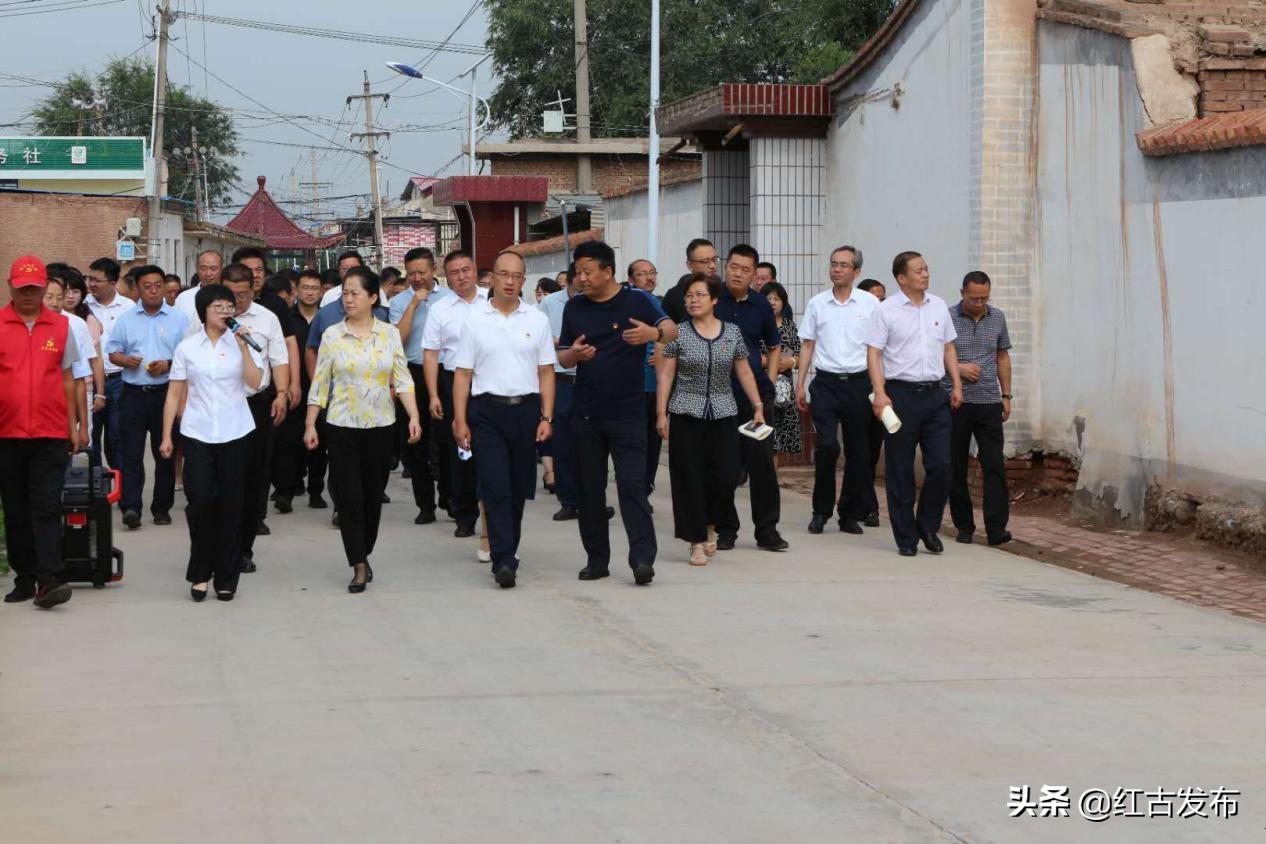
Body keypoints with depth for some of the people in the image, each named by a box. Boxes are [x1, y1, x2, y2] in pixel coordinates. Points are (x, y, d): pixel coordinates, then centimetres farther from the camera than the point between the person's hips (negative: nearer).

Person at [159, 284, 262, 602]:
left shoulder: (241, 343, 5)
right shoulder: (187, 347, 5)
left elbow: (255, 382, -9)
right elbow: (174, 394, 6)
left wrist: (243, 347, -13)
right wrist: (167, 436, 2)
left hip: (236, 433, 1)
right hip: (197, 433, -1)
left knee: (231, 504, 3)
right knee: (201, 501, -10)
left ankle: (226, 578, 12)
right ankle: (200, 572, 7)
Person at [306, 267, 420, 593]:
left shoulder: (389, 334, 2)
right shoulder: (332, 335, 0)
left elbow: (402, 380, 1)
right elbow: (319, 384, 2)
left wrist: (414, 416, -10)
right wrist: (310, 425, -1)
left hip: (381, 426, 1)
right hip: (342, 427, -1)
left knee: (373, 495, 8)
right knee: (348, 496, -5)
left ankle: (364, 555, 25)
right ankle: (359, 566, -1)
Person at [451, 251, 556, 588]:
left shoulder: (537, 320, 7)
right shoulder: (475, 320, 3)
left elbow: (546, 373, 8)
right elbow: (463, 374, 3)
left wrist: (546, 417, 0)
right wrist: (460, 420, -3)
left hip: (526, 409, 2)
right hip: (487, 410, -2)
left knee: (519, 488, 8)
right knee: (495, 487, -10)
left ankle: (508, 551, 23)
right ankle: (503, 560, -15)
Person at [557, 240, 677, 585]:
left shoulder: (637, 301, -1)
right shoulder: (574, 308, 9)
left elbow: (671, 330, -9)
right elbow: (563, 358, 14)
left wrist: (654, 333, -32)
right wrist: (574, 354, -11)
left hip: (628, 411, -4)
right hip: (586, 414, 4)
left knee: (632, 484, -12)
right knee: (590, 488, 8)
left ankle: (642, 557, -16)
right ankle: (597, 559, 16)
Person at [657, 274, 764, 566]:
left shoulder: (732, 333, 6)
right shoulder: (678, 333, 0)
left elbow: (744, 372, 12)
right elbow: (665, 375, 1)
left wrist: (758, 406, 9)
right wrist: (661, 413, -4)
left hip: (723, 414, 2)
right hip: (687, 414, -2)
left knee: (726, 476, -5)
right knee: (690, 478, -2)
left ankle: (709, 524, 23)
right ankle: (697, 541, 7)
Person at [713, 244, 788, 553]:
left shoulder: (761, 306, 8)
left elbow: (774, 347, 20)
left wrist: (770, 381, 8)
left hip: (754, 393, 2)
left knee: (761, 458, -1)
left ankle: (767, 530, 6)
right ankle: (725, 528, 13)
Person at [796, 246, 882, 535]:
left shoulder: (870, 303, 2)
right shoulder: (817, 303, 7)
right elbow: (807, 345, 11)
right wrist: (800, 384, 6)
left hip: (859, 383, 0)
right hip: (826, 382, 0)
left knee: (858, 452, 5)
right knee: (826, 446, -13)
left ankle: (851, 514, 16)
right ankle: (821, 511, 2)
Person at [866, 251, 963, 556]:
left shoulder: (939, 306, 12)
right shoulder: (887, 310, -4)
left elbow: (949, 348, 19)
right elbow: (873, 353, -7)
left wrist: (957, 384, 12)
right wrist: (880, 393, -16)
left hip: (934, 394, 4)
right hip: (900, 393, -4)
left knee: (940, 465, -2)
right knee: (900, 471, 2)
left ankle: (928, 526, 17)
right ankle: (906, 537, 9)